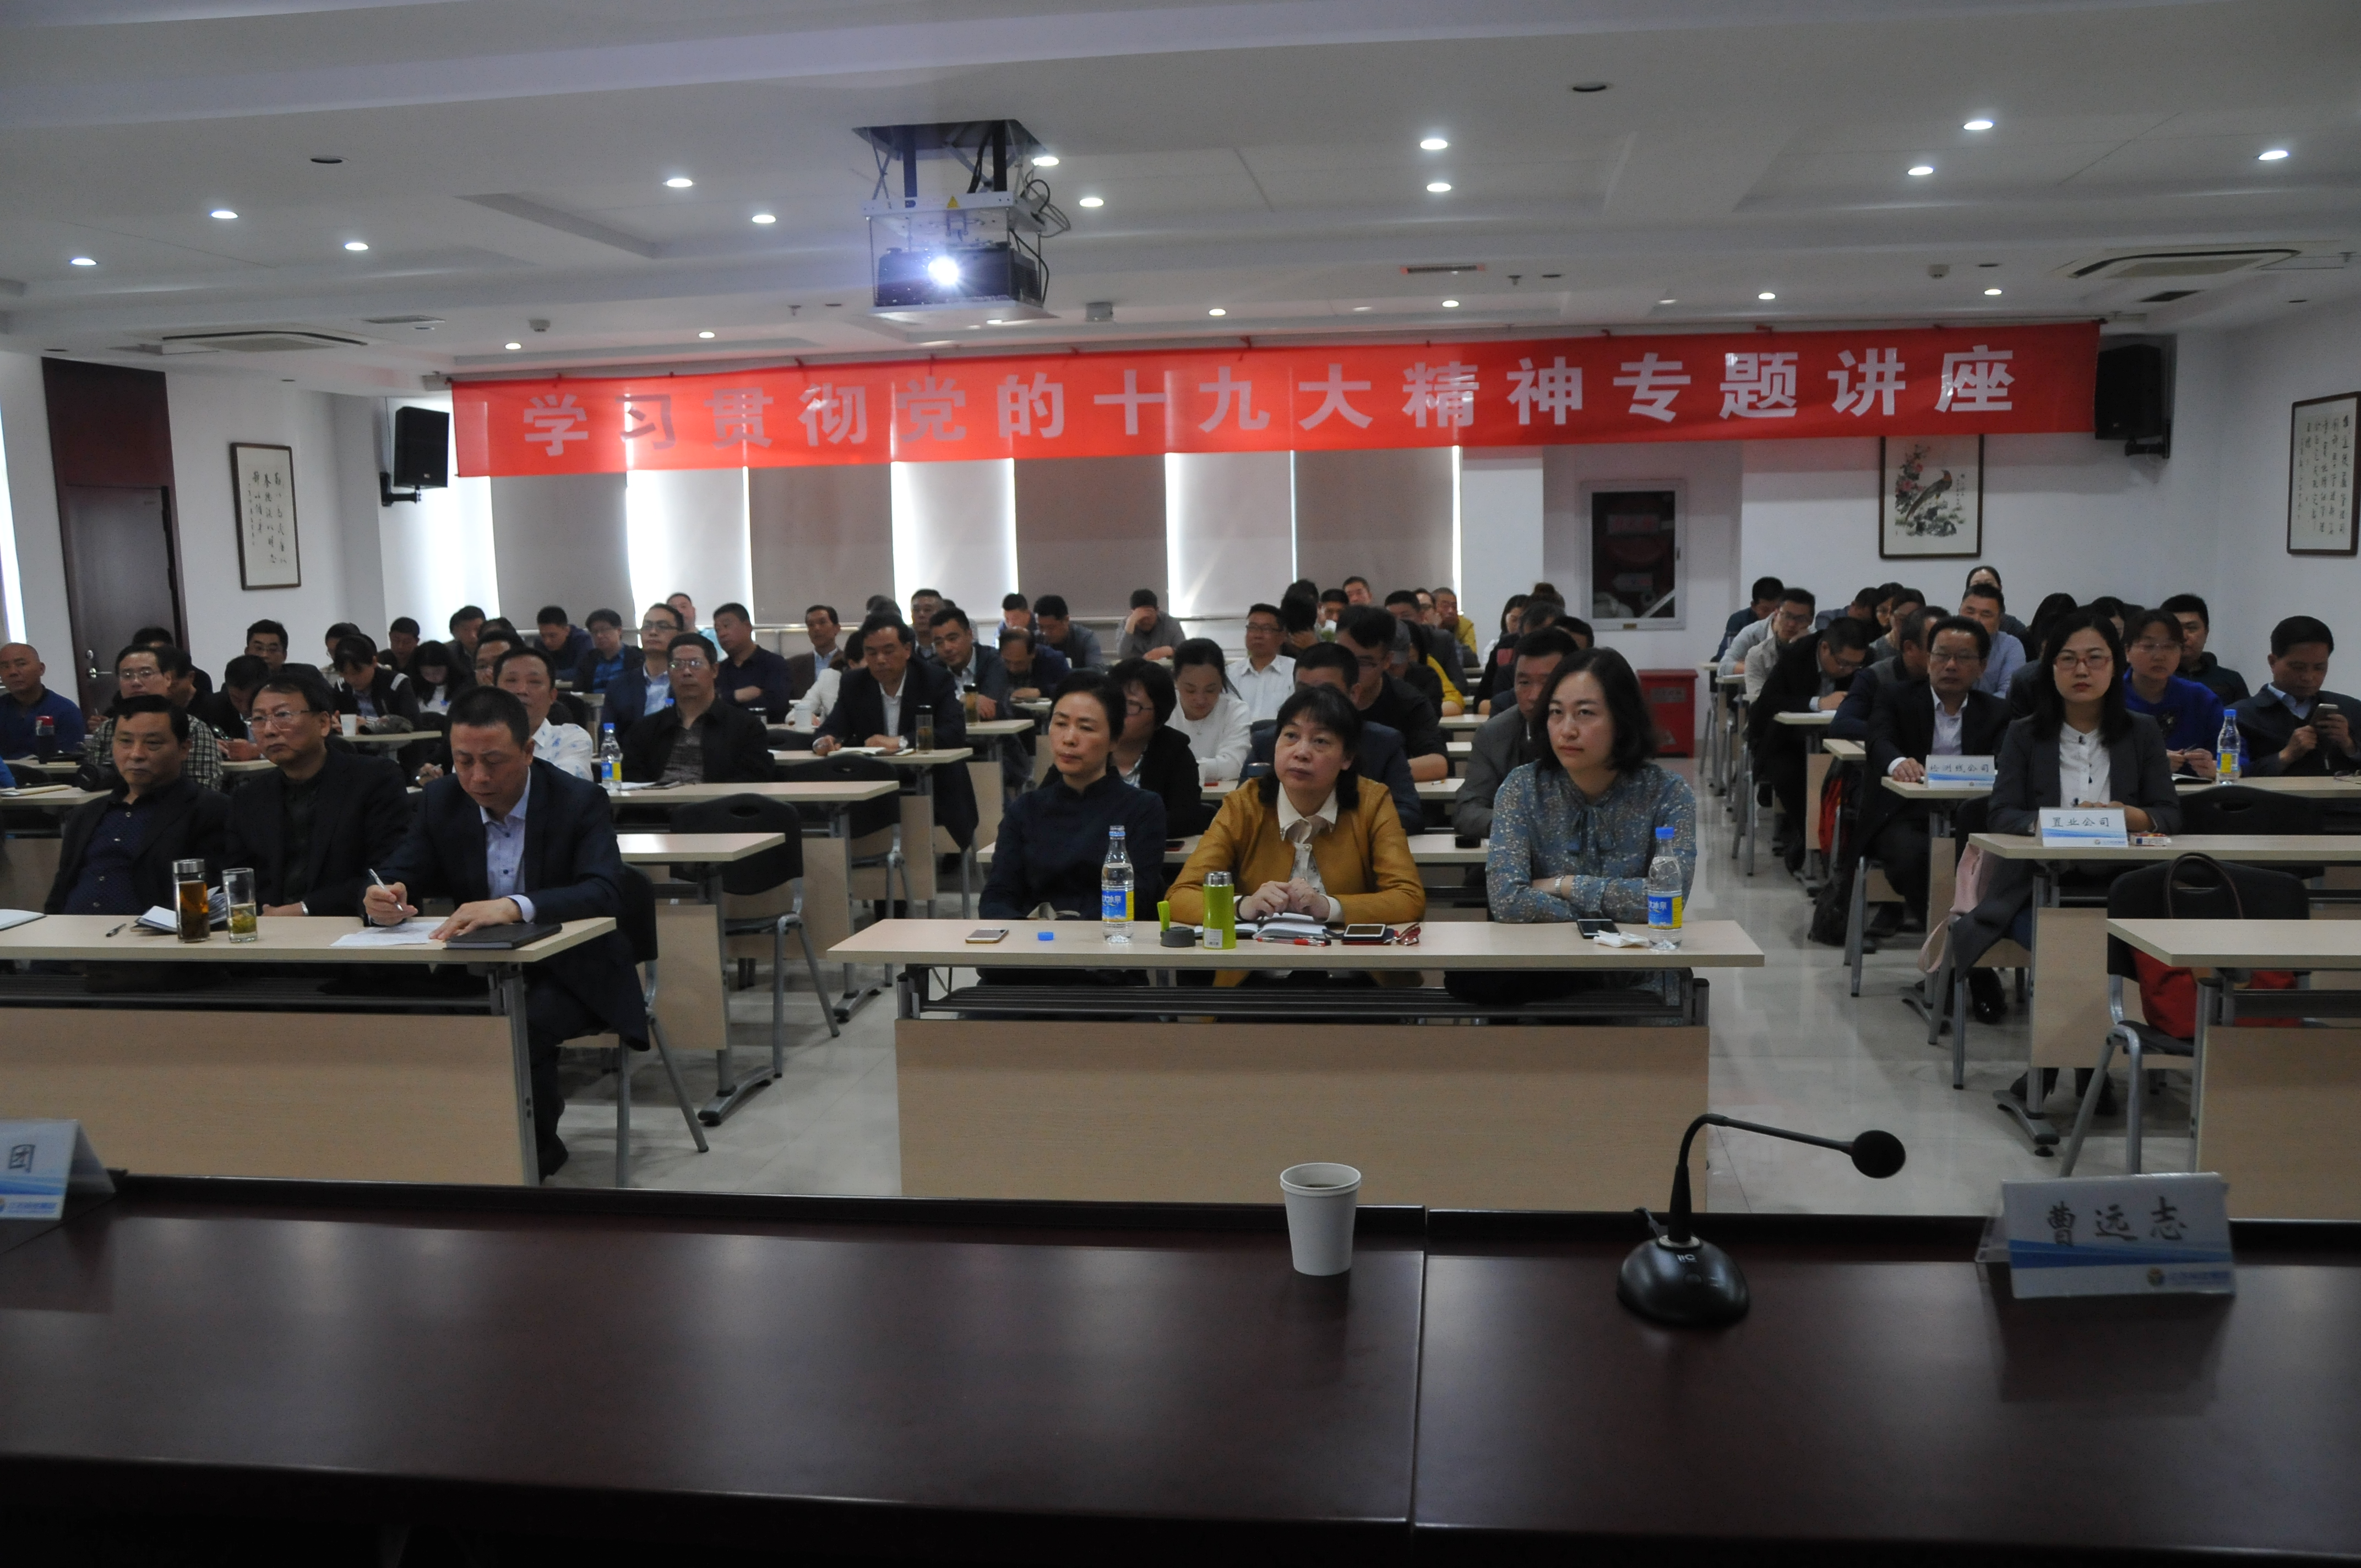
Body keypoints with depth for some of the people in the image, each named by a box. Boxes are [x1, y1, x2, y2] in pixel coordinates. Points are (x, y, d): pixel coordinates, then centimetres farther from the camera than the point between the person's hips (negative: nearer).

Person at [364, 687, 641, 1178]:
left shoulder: (579, 802, -14)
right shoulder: (441, 802, 0)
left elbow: (604, 893, -28)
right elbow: (399, 878, -2)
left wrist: (515, 907, -46)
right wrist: (381, 900, -29)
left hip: (570, 972, -4)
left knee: (519, 1024, -33)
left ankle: (536, 1146, -5)